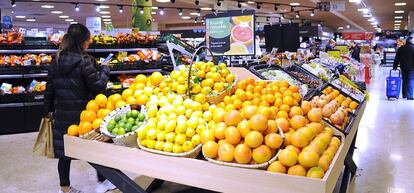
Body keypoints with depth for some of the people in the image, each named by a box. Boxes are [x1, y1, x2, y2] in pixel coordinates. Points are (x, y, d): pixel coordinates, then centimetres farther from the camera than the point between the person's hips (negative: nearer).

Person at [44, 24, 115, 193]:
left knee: (64, 150, 13)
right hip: (83, 114, -6)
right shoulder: (83, 61, -15)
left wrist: (49, 110, 17)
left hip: (62, 114, 6)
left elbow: (50, 90, 9)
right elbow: (98, 85, -14)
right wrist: (104, 69, 2)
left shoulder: (56, 61, 5)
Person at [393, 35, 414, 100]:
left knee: (404, 81, 12)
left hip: (403, 68, 5)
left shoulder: (401, 48, 8)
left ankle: (404, 95, 16)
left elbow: (396, 59, 11)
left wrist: (395, 67, 16)